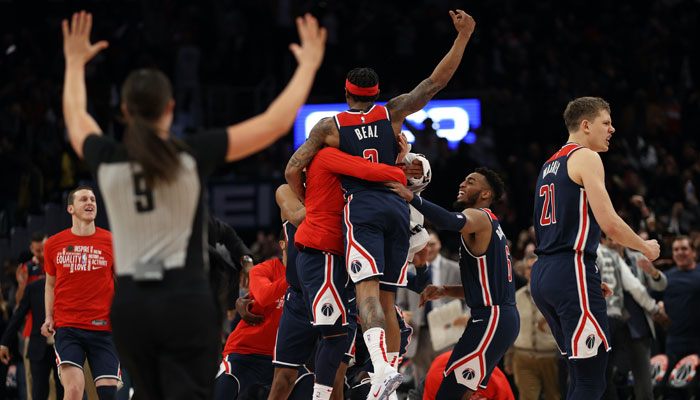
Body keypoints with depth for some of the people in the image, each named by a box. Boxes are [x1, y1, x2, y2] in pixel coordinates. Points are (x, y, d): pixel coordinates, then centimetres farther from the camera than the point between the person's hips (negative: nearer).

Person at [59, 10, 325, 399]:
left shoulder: (106, 161, 1)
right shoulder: (193, 155, -7)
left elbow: (75, 118, 26)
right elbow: (276, 122, -3)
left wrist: (74, 63, 41)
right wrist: (308, 66, 9)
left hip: (129, 304, 4)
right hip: (185, 301, -4)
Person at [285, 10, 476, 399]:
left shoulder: (330, 126, 6)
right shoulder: (392, 113, 11)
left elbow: (292, 170, 5)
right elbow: (437, 81, 8)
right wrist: (463, 36, 9)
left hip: (362, 209, -4)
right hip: (397, 207, 4)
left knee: (368, 290, -19)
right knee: (387, 300, 9)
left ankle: (383, 367, -43)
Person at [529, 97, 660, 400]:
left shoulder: (550, 165, 23)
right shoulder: (586, 158, -5)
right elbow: (609, 224, -14)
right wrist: (645, 247, 3)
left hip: (542, 273, 10)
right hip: (572, 272, -10)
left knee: (581, 373, 15)